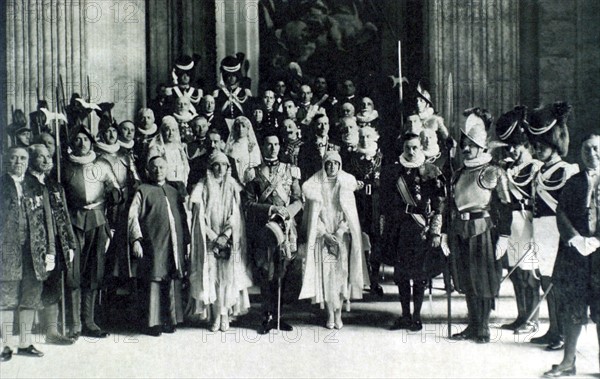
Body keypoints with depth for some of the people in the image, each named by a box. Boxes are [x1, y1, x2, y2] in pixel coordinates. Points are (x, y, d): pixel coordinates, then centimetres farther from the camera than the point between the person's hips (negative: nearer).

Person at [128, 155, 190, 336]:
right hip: (153, 245, -4)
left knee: (173, 283, 6)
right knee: (153, 282, -3)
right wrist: (136, 239, -15)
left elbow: (183, 218, 20)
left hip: (174, 245, 4)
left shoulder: (174, 192, 18)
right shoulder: (143, 191, 4)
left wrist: (186, 241, 13)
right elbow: (133, 216, -4)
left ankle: (170, 320, 15)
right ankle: (153, 323, 4)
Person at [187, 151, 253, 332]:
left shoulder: (233, 188, 7)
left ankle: (225, 314, 1)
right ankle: (215, 315, 0)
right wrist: (214, 237, -9)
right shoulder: (202, 188, 3)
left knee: (228, 275, -5)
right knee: (211, 274, -5)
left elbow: (236, 215, 1)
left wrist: (225, 235, -10)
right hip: (209, 239, -1)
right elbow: (200, 217, -2)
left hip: (229, 240, 1)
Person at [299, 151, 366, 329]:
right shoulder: (315, 186, 3)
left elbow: (350, 213, 4)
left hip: (342, 236, 1)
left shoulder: (346, 184, 6)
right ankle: (330, 314, -2)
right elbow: (313, 213, 1)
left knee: (341, 272, -6)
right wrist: (325, 234, -10)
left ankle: (338, 313, 2)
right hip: (322, 236, -1)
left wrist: (340, 232, -9)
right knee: (325, 273, -7)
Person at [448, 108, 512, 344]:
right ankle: (473, 325, 20)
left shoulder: (494, 173, -4)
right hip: (461, 233, 6)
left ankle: (483, 328, 10)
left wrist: (503, 237, -13)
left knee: (484, 281, 1)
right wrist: (448, 234, 13)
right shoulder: (459, 174, 14)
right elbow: (451, 206, 18)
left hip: (484, 232, -6)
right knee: (467, 282, 10)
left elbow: (505, 207, -8)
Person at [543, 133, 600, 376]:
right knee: (572, 309, 5)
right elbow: (561, 212, 3)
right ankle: (568, 362, 13)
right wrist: (576, 238, -12)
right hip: (573, 251, 2)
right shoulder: (574, 182, 12)